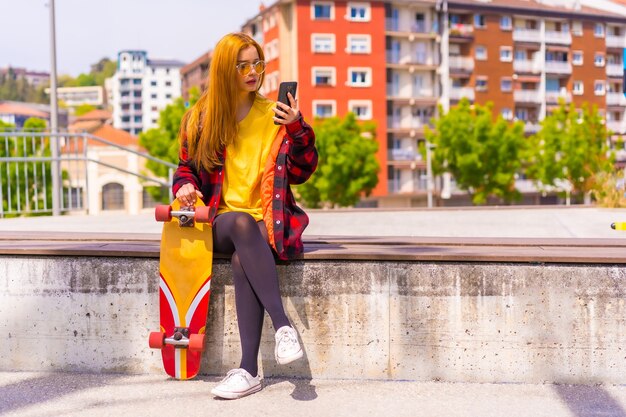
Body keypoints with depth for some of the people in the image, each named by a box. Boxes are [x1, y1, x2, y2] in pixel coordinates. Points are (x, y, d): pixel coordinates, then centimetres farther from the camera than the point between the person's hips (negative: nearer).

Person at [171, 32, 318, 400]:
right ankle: (284, 325, -40)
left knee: (243, 259, -35)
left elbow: (302, 172, 2)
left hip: (268, 220, 0)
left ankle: (249, 369, -35)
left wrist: (296, 128, -13)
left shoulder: (275, 114, 5)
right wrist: (186, 186, -5)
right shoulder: (201, 118, 7)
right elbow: (188, 165, 19)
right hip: (221, 221, 1)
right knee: (243, 225, -37)